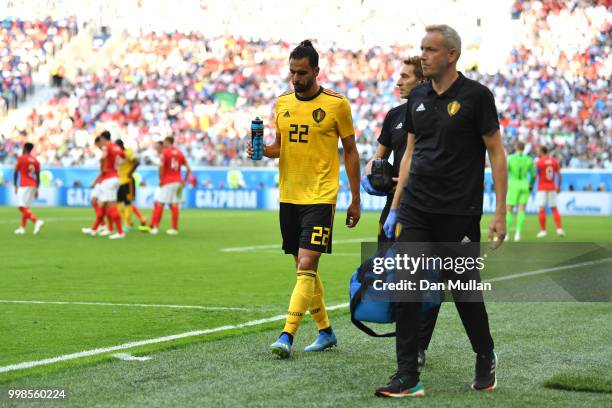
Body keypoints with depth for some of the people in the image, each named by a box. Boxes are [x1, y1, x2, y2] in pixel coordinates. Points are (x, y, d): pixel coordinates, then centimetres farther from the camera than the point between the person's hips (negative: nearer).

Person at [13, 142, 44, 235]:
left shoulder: (20, 159, -3)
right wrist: (36, 190, 18)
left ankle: (37, 221, -29)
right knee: (25, 207, 15)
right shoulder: (35, 161, 12)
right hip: (33, 186, 7)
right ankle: (22, 227, 16)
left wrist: (15, 185, 6)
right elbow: (38, 177, 12)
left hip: (24, 186, -7)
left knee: (22, 207, -11)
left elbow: (15, 173, -3)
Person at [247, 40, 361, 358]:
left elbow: (350, 151, 1)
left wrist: (355, 200, 0)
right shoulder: (282, 103, 9)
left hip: (320, 197, -6)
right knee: (304, 267, 11)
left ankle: (287, 335, -17)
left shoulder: (336, 104, -5)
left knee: (306, 266, -14)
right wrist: (263, 150, -4)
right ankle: (325, 331, 24)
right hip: (288, 197, 6)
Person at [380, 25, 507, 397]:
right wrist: (394, 208, 13)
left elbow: (497, 153, -4)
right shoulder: (418, 98, 10)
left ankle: (486, 359, 30)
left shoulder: (476, 96, -6)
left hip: (459, 212, -5)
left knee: (464, 291, 6)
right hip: (415, 209, 5)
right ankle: (408, 378, 0)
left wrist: (500, 213, -9)